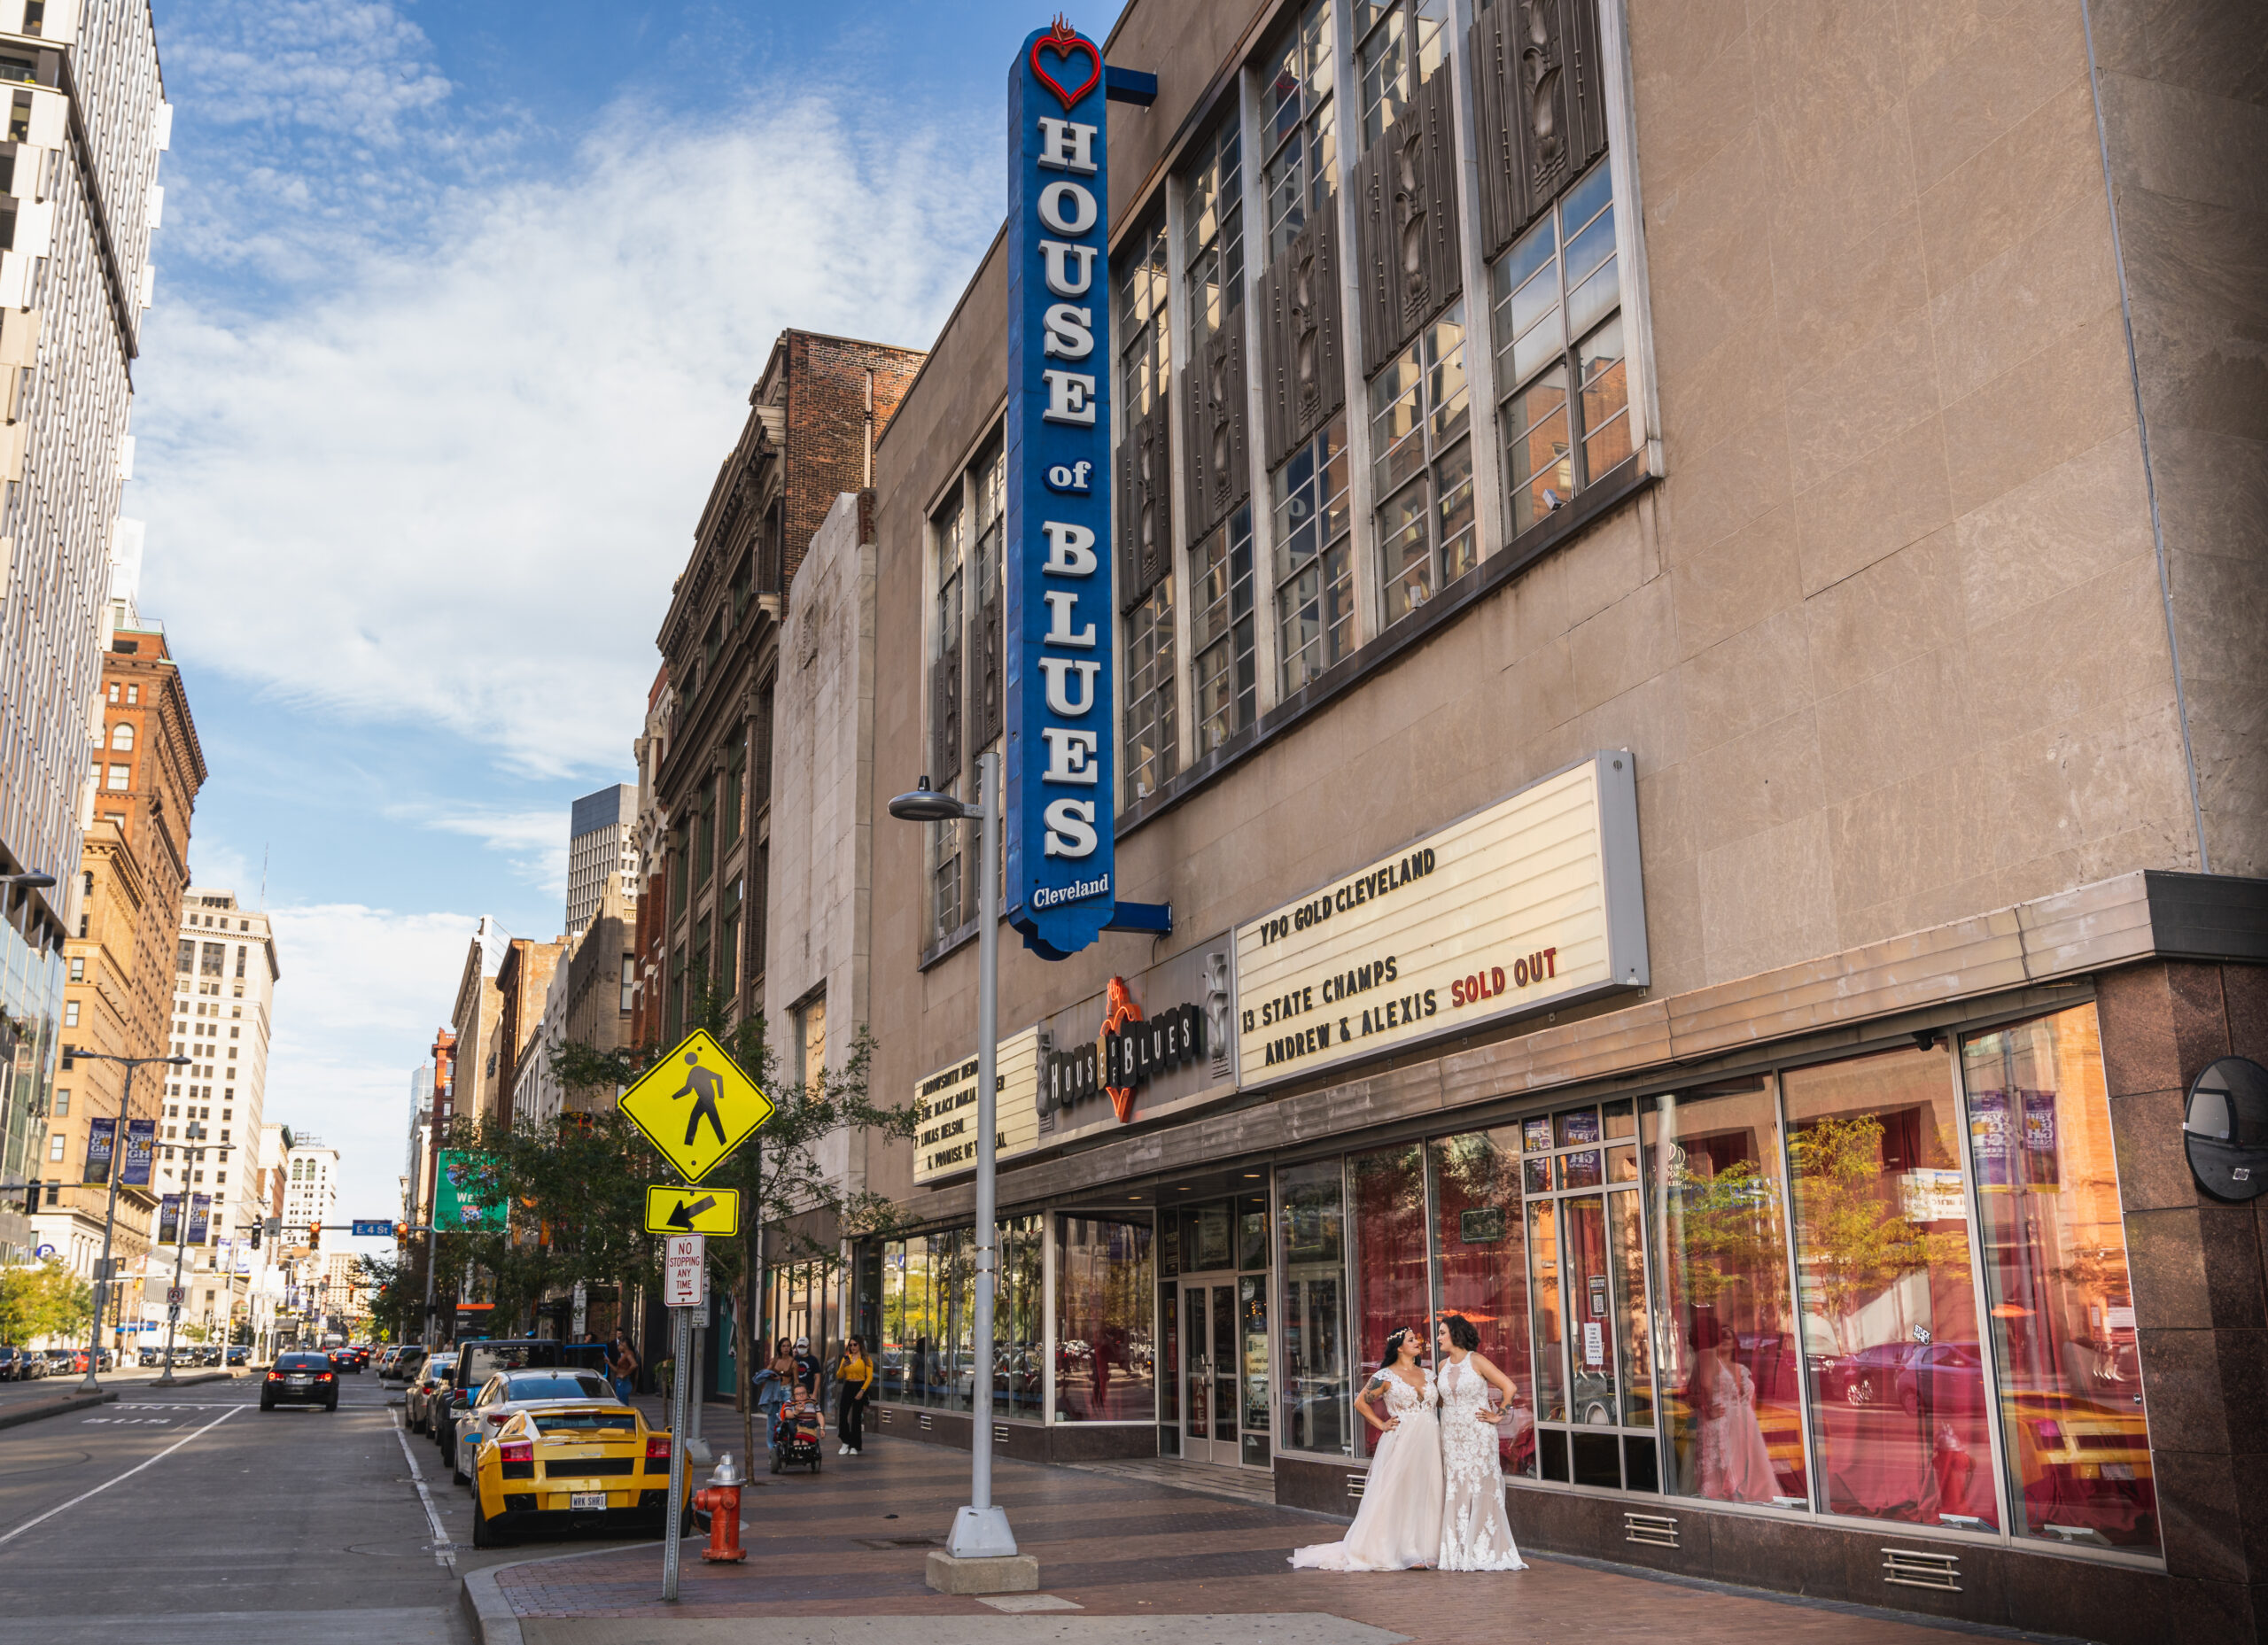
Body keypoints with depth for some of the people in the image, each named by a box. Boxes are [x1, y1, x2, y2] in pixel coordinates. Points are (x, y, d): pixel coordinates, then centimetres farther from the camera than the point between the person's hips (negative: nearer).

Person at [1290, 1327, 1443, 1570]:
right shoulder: (1386, 1376, -2)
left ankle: (1422, 1549, 12)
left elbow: (1441, 1399, 26)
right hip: (1401, 1442, -5)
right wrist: (1381, 1425, -4)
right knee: (1394, 1496, -3)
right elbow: (1361, 1402, 1)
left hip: (1429, 1442, 5)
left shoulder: (1428, 1374, 13)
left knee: (1427, 1495, 4)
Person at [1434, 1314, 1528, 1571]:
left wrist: (1498, 1416, -7)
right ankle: (1458, 1553, 8)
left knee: (1480, 1490, -4)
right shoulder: (1443, 1366, 10)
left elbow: (1509, 1387, -8)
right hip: (1451, 1435, 5)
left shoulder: (1476, 1361, -7)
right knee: (1455, 1492, 3)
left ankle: (1484, 1552, 1)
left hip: (1478, 1434, -5)